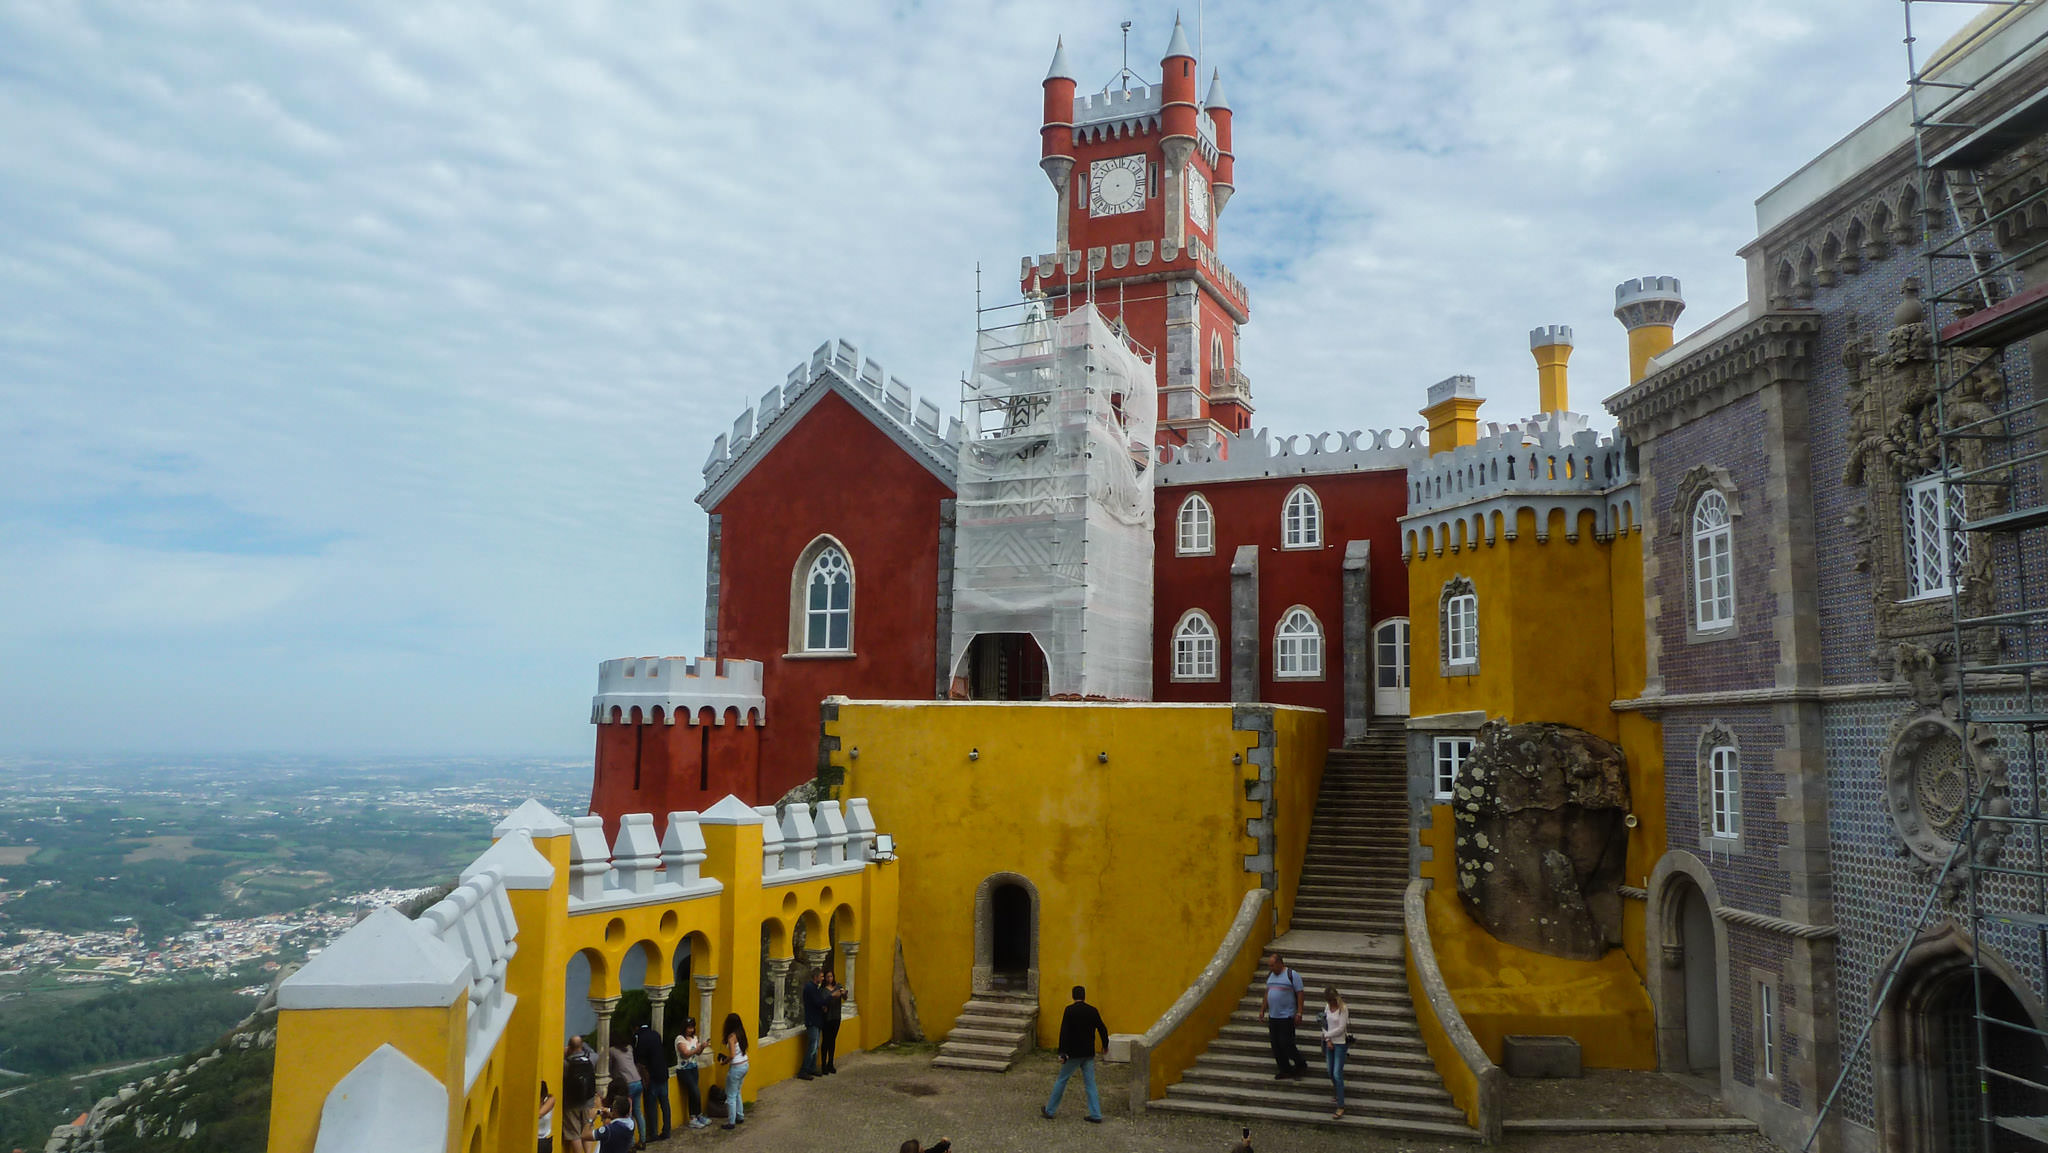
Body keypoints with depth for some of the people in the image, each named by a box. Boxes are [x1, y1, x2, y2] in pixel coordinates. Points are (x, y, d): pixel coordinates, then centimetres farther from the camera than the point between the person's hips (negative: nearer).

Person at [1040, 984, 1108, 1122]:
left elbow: (1064, 1032, -17)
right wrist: (1105, 1045, 26)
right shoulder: (1092, 1010, 1)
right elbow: (1102, 1029, 9)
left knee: (1061, 1080, 9)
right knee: (1090, 1083, 10)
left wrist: (1063, 1053, -18)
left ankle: (1049, 1111, 17)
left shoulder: (1070, 1010, -12)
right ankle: (1096, 1115, 8)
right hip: (1089, 1054, 4)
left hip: (1074, 1054, -4)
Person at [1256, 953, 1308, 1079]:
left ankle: (1300, 1064, 14)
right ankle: (1285, 1070, 19)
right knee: (1276, 1045, 7)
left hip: (1286, 1017, -7)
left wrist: (1299, 1012, -15)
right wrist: (1262, 1010, 17)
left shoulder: (1292, 975, -9)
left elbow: (1299, 994, -10)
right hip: (1273, 1016, 7)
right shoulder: (1270, 975, 11)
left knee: (1286, 1043, -7)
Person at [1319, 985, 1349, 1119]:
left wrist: (1327, 1035, -9)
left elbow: (1341, 1028, -16)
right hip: (1329, 1042, 6)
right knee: (1331, 1073, 13)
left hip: (1340, 1044, -6)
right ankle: (1339, 1093, 36)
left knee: (1337, 1074, -11)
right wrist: (1328, 1040, -4)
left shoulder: (1343, 1009, -14)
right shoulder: (1327, 1007, 4)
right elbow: (1325, 1024, 7)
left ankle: (1341, 1106, -8)